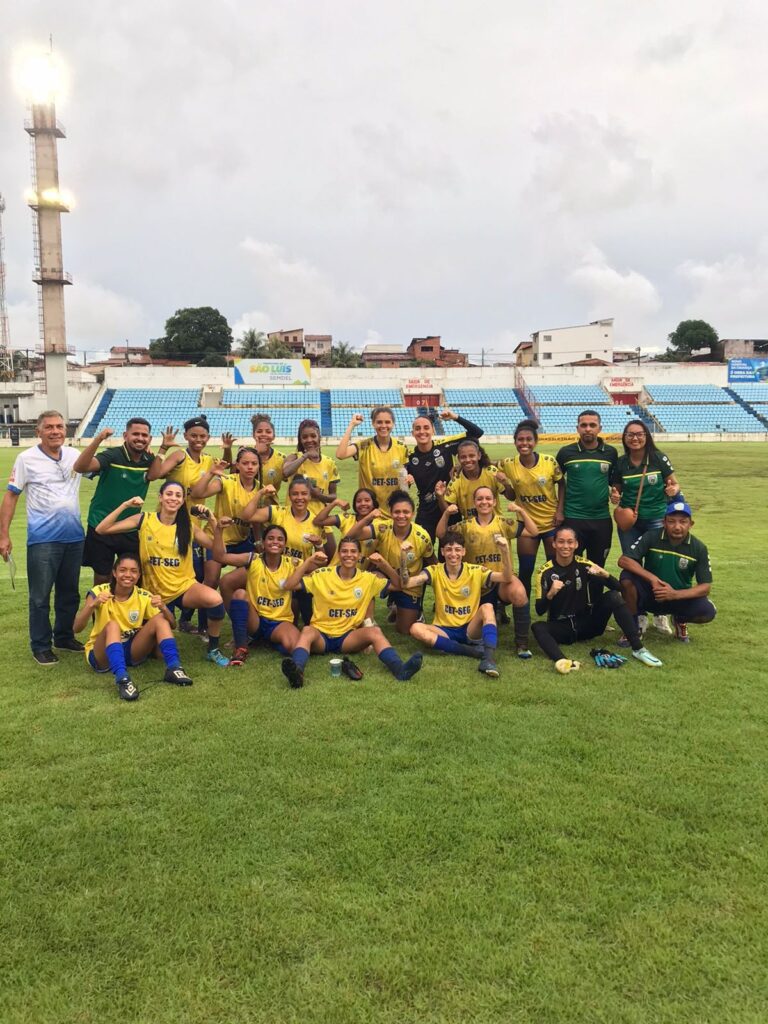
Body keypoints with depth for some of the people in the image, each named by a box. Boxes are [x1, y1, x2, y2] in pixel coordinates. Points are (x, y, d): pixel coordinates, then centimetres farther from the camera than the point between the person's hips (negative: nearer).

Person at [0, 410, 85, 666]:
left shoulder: (75, 456, 5)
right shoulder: (26, 459, -5)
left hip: (74, 537, 4)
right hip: (42, 539, -4)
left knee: (70, 593, 15)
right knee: (40, 596, 2)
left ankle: (64, 637, 31)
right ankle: (41, 646, 15)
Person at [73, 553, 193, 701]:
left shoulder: (144, 596, -4)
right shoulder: (99, 591, -12)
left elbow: (171, 625, -7)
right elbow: (77, 628, -20)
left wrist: (163, 608, -28)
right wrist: (92, 604, -37)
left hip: (132, 652, 3)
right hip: (102, 655, -3)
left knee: (159, 620, -18)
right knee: (112, 625, -33)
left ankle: (174, 668, -28)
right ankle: (122, 678, -49)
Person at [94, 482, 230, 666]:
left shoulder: (188, 526, -2)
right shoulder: (144, 520, -6)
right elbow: (101, 530, -9)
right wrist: (125, 505, -17)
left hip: (184, 587, 0)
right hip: (156, 592, 0)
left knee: (215, 599, -34)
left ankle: (213, 650, -9)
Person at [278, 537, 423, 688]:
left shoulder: (368, 579, 4)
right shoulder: (322, 575, -2)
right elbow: (288, 586, -8)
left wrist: (384, 565, -11)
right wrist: (309, 562, -16)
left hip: (348, 637, 2)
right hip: (321, 635, -1)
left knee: (374, 631, -27)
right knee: (307, 631, -35)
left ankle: (400, 669, -47)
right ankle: (297, 671, -62)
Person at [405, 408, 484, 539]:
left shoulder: (445, 446, -8)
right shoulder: (410, 458, -4)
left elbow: (477, 433, -9)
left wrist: (455, 418, -17)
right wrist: (406, 482, -18)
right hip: (426, 514, 1)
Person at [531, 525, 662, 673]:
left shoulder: (584, 565, -4)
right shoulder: (545, 572, -8)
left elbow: (618, 587, -7)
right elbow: (539, 611, -14)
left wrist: (604, 574, -27)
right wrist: (550, 594, -33)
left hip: (588, 624, 2)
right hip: (561, 627, -2)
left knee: (613, 596, -19)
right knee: (537, 627, -32)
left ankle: (638, 648, -24)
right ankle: (560, 661, -59)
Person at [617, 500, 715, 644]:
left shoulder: (698, 548, -10)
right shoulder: (651, 537, -13)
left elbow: (705, 586, -12)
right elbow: (623, 560, -21)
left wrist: (675, 594, -29)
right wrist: (652, 578, -32)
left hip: (680, 597, 1)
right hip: (649, 594, -1)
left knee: (708, 612, -28)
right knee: (627, 578, -31)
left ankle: (680, 620, 10)